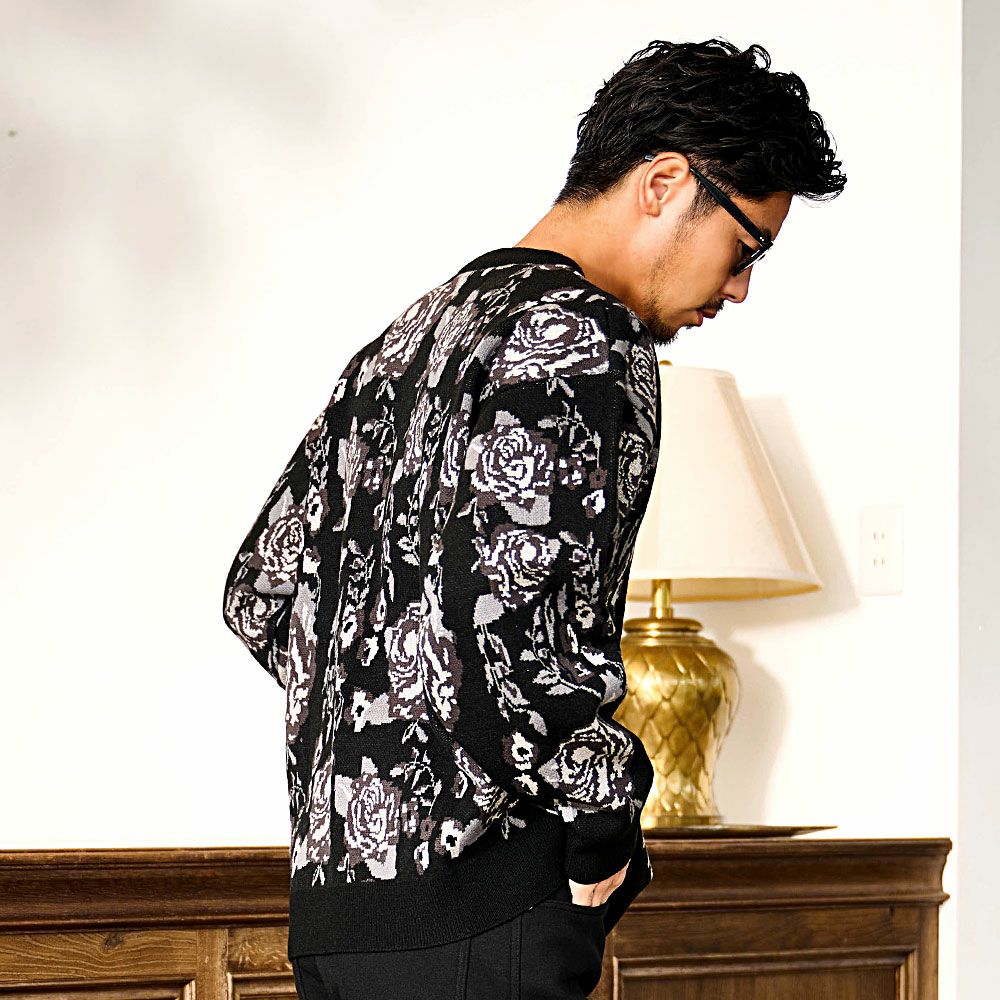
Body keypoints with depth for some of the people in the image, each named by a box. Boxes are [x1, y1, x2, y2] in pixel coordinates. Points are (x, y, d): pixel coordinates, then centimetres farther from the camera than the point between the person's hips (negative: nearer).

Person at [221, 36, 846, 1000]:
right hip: (476, 921, -9)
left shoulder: (413, 334, 18)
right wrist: (602, 832, -12)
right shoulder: (582, 341, -12)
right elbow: (507, 628, -25)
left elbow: (260, 594, 21)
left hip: (330, 891, 9)